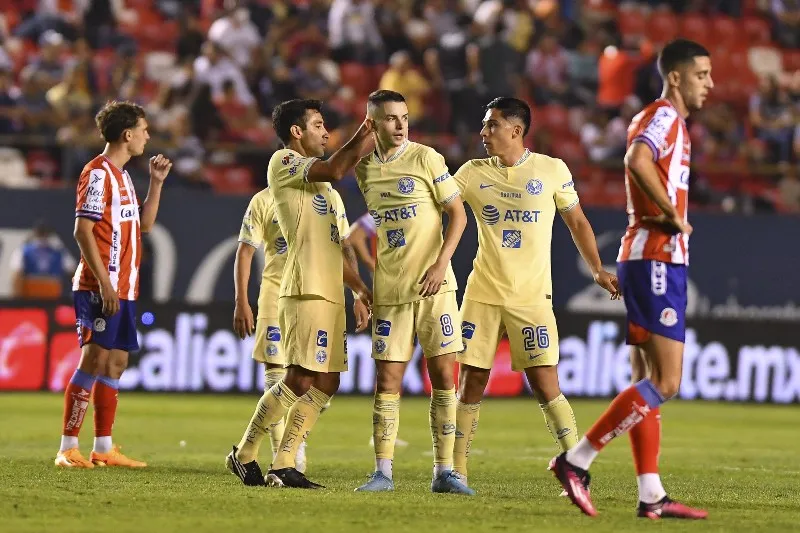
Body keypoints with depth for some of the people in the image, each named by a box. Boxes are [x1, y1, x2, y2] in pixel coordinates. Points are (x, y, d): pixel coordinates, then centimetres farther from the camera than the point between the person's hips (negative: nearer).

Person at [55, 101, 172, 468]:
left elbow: (144, 223, 24)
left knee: (116, 362, 9)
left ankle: (103, 449, 12)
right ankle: (68, 448, -10)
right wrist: (104, 283, -21)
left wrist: (156, 182, 15)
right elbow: (82, 230, -16)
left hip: (123, 289, 9)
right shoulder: (98, 173, -10)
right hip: (101, 288, -9)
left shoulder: (122, 176, 18)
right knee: (94, 361, -11)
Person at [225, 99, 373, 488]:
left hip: (330, 293, 10)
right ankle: (245, 455, -2)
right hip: (305, 290, -9)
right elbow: (334, 169, -20)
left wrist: (358, 289, 21)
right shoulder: (283, 162, -2)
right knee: (300, 380, -13)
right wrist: (366, 135, -10)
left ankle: (283, 465, 8)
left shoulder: (320, 185, 26)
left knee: (326, 383, 5)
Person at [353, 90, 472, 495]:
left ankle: (444, 472, 2)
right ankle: (383, 472, 5)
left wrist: (441, 264, -15)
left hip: (433, 284, -3)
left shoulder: (425, 159, -3)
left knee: (443, 374, -3)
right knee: (387, 379, 0)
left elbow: (457, 214, -3)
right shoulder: (364, 170, 8)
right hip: (389, 290, 3)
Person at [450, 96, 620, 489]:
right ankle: (457, 470, 11)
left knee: (545, 386, -10)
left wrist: (597, 270, 3)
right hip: (482, 295, 2)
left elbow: (577, 222, 9)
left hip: (532, 297, -2)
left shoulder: (552, 171, 0)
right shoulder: (473, 173, 5)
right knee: (471, 383, 2)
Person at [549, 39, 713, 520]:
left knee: (650, 380, 8)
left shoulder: (667, 121, 21)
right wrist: (673, 214, -21)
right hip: (656, 259, -11)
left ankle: (652, 495, 8)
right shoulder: (664, 117, -10)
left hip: (657, 261, 11)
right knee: (666, 382, -12)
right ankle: (576, 461, -12)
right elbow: (637, 159, -31)